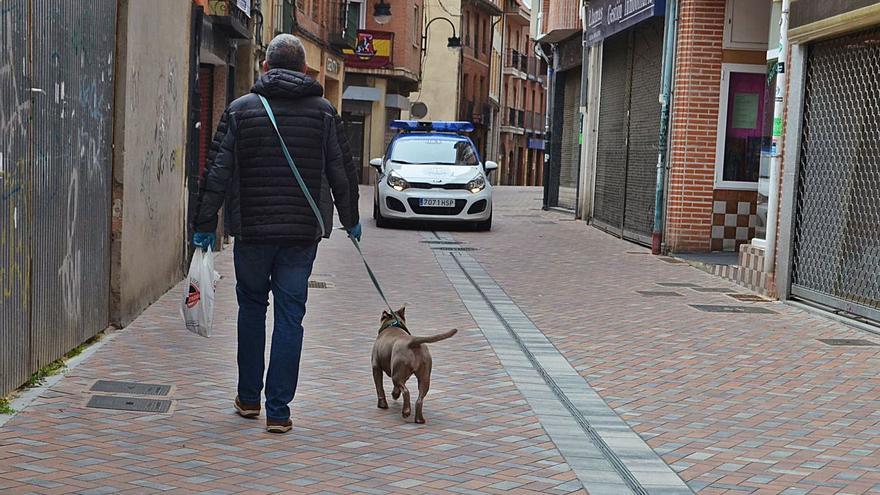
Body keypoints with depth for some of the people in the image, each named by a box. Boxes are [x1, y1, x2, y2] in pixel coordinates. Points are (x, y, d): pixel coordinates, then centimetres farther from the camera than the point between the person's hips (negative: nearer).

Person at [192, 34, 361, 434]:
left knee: (252, 309, 17)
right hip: (302, 232, 0)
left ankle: (249, 398, 25)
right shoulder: (323, 111, 2)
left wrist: (205, 225, 3)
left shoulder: (241, 109, 0)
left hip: (251, 231, 0)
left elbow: (217, 172, -2)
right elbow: (343, 172, 6)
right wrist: (350, 220, 19)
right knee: (290, 317, 3)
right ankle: (278, 411, 3)